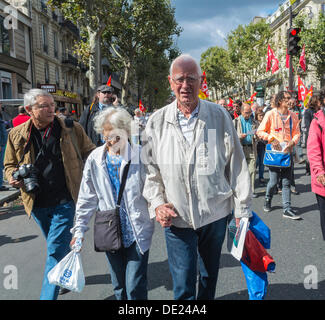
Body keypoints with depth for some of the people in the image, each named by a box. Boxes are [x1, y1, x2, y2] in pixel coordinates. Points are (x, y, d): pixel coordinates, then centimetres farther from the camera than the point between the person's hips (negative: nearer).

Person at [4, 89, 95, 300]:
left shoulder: (72, 129, -5)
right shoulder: (17, 134, 0)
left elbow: (89, 153, 7)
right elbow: (10, 165, 13)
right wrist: (13, 178, -8)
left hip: (64, 201, -3)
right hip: (37, 203, 4)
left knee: (56, 251, -6)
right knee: (59, 246, 22)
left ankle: (48, 296, 5)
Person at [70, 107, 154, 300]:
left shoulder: (141, 155, -11)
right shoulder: (95, 159, -1)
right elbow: (87, 198, 6)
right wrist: (80, 229, 8)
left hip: (138, 233, -3)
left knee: (135, 288, 1)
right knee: (119, 287, 19)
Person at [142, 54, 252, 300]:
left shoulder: (219, 116, -3)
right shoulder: (157, 122, -1)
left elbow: (237, 166, 0)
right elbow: (150, 169, 5)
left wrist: (242, 210, 1)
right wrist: (157, 204, -7)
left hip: (215, 215, 1)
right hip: (176, 218, -1)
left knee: (210, 276, 22)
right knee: (183, 287, 4)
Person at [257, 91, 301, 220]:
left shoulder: (293, 116, 5)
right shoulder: (270, 114, -5)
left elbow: (296, 133, 9)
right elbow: (260, 131, -3)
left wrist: (292, 142, -10)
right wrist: (272, 139, -16)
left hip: (288, 151, 3)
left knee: (286, 182, 4)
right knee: (273, 181, 1)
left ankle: (287, 209, 8)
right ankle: (268, 200, 30)